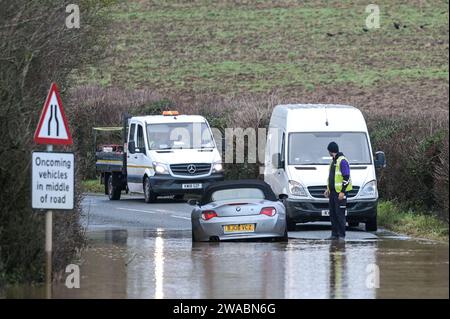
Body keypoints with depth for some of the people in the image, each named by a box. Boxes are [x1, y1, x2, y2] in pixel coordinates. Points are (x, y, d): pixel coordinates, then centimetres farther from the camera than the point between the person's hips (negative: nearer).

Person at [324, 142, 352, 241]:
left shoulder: (342, 161, -12)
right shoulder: (334, 161, 19)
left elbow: (346, 178, -16)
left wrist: (342, 192, -20)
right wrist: (328, 189, 23)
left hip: (340, 192, -10)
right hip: (333, 192, 10)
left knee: (340, 214, -9)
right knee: (332, 213, 8)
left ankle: (342, 235, -8)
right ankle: (335, 234, 12)